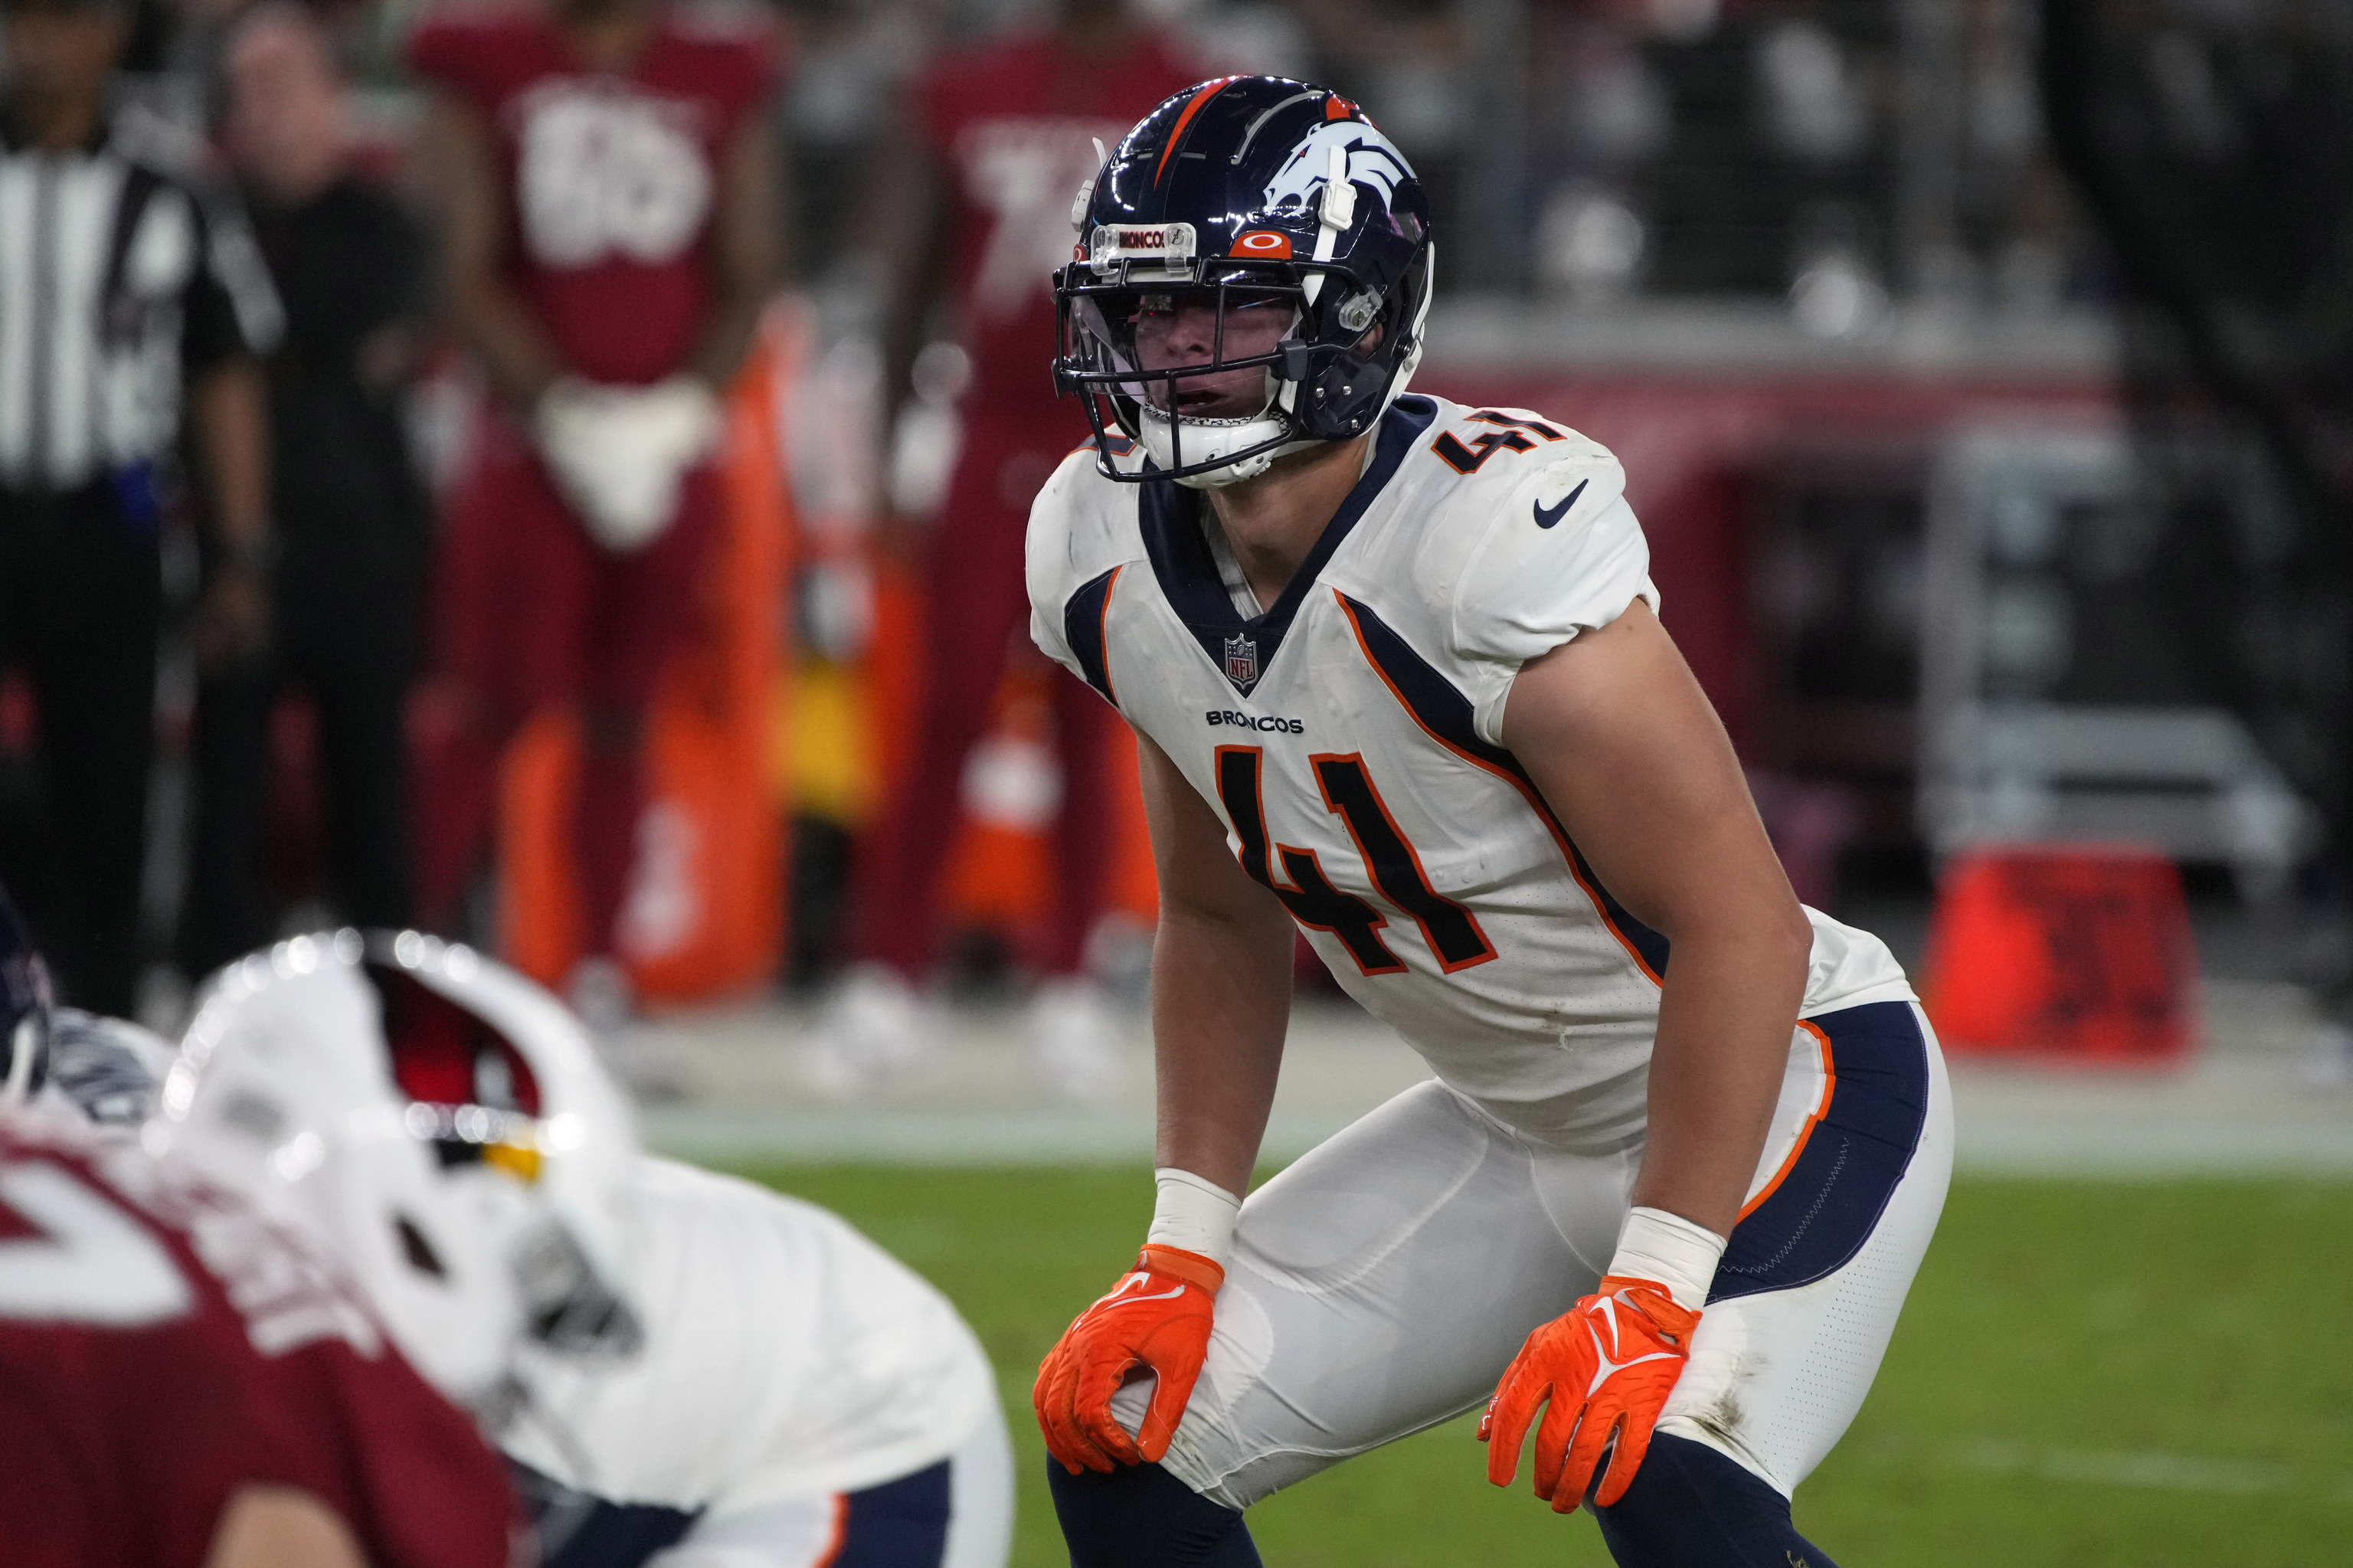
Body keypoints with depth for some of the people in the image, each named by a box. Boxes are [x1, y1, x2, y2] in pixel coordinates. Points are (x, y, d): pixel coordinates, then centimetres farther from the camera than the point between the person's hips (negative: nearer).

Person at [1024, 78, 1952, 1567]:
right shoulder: (1116, 564, -6)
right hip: (1520, 1124, 8)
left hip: (1787, 1074, -8)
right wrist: (1187, 1252, 3)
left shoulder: (1495, 537, -30)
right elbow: (1222, 922, 10)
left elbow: (1738, 922, -27)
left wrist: (1654, 1293, -28)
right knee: (1126, 1422, 1)